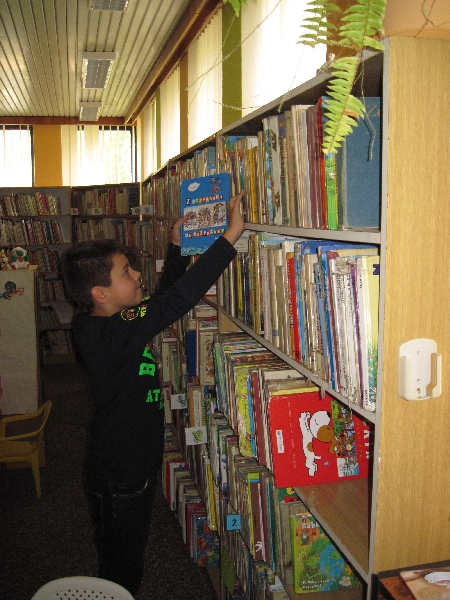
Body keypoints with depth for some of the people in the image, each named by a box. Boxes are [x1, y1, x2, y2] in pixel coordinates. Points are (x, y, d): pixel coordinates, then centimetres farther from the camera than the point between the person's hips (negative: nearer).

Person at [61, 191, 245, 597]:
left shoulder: (113, 324, -2)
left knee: (127, 565, 28)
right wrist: (230, 237, -36)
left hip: (135, 468, 9)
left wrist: (178, 247, 8)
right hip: (119, 481, -9)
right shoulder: (107, 334, -30)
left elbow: (163, 296, 13)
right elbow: (176, 301, -38)